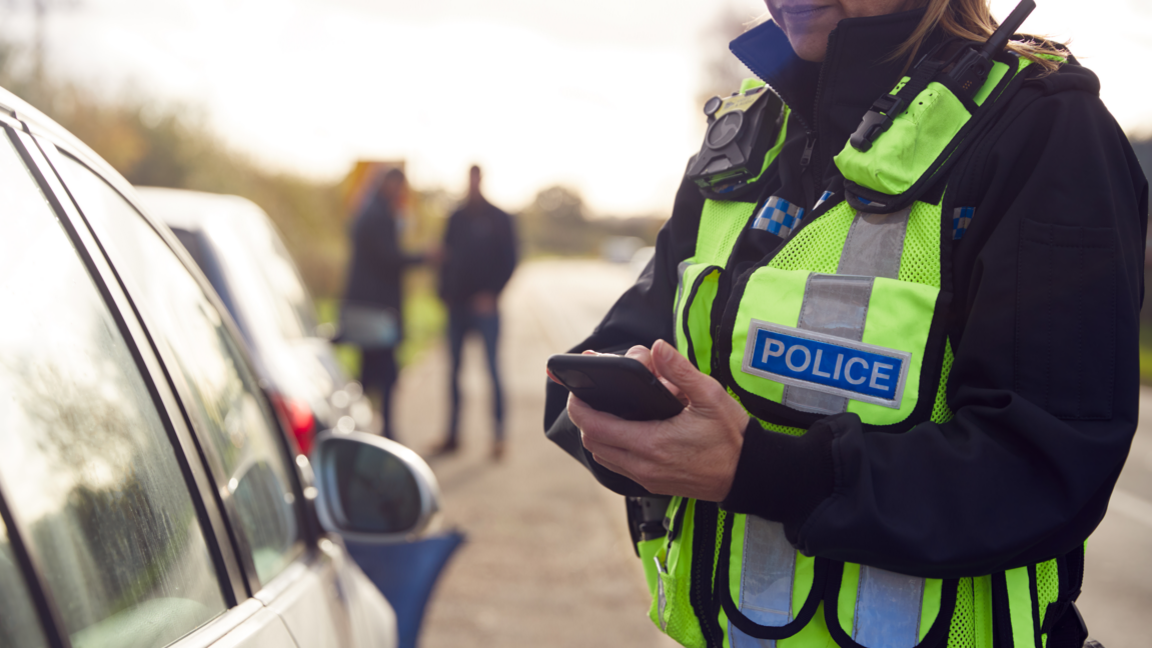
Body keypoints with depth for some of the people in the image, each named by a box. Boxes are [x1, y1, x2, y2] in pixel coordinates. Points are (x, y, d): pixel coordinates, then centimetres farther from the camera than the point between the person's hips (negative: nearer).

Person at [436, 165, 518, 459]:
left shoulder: (498, 219, 1)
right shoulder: (457, 218, 12)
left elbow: (509, 259, -2)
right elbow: (446, 256, 14)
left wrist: (491, 293, -11)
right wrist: (445, 291, 2)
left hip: (484, 304, -4)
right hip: (457, 303, 4)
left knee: (492, 368, -6)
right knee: (454, 368, 6)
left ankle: (499, 435, -2)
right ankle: (453, 433, 13)